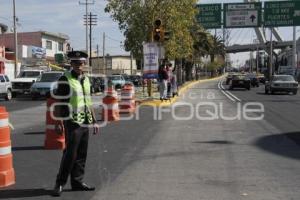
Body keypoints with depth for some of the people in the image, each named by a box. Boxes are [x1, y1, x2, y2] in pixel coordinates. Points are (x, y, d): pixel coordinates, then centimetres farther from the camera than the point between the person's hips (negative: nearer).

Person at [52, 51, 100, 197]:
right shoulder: (65, 79, -7)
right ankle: (60, 183, 5)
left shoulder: (86, 79, 13)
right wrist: (58, 122, -16)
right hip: (72, 122, -7)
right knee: (70, 153, -7)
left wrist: (94, 121, 17)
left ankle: (77, 182, 19)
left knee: (81, 154, 10)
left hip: (85, 122, 7)